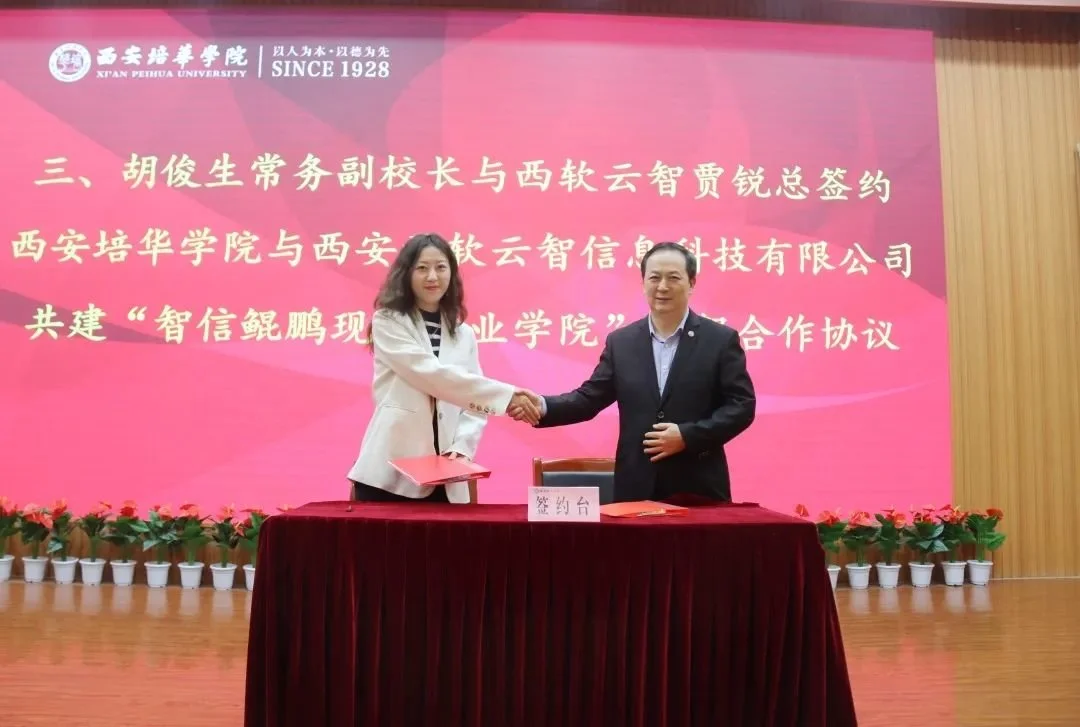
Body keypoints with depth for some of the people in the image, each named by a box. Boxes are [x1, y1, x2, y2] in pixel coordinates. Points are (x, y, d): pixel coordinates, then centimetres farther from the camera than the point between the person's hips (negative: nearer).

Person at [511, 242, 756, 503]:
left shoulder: (721, 339, 0)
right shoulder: (621, 341, 8)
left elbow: (742, 405, -4)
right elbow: (589, 398, 6)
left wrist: (687, 436, -14)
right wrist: (543, 405, -12)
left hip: (699, 489, -2)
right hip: (636, 489, 2)